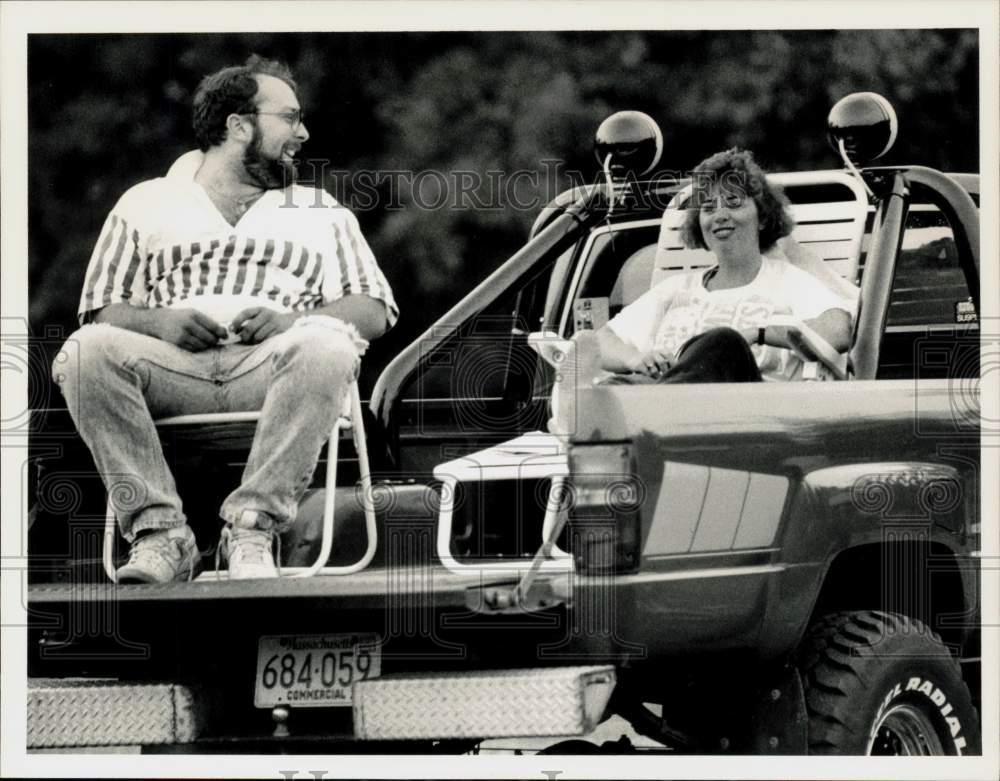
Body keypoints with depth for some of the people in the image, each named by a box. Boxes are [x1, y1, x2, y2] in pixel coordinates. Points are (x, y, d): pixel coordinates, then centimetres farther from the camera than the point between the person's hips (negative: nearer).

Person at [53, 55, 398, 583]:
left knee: (328, 343, -35)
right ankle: (159, 533, -34)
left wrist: (292, 320, -7)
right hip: (171, 366, 0)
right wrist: (158, 322, -8)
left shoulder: (321, 211, 26)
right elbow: (103, 311, 15)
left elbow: (374, 311, 13)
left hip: (271, 362, 0)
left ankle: (253, 527, -37)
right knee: (88, 351, -32)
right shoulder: (146, 204, 24)